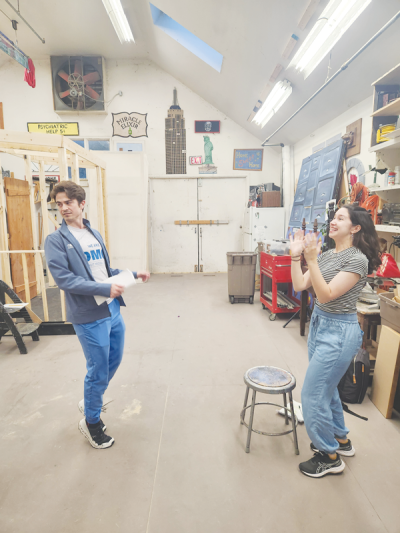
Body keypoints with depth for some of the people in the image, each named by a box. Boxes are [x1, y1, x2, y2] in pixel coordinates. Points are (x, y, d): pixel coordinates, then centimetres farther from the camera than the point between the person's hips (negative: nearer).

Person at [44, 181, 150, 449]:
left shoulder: (95, 234, 11)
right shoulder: (56, 240, -9)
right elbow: (64, 279, -18)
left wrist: (134, 274, 9)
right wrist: (105, 289, -24)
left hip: (113, 309, 7)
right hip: (90, 316, -7)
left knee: (114, 361, 20)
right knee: (98, 371, 6)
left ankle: (90, 401, 45)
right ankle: (91, 422, 31)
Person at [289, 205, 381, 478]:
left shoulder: (357, 260, -18)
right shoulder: (326, 254, 5)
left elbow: (327, 295, -24)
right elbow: (300, 285, 1)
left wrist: (312, 260, -29)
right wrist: (296, 255, -7)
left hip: (339, 332, -8)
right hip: (319, 324, 9)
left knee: (312, 395, 0)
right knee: (326, 388, 22)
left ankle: (330, 457, 22)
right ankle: (341, 440, 45)